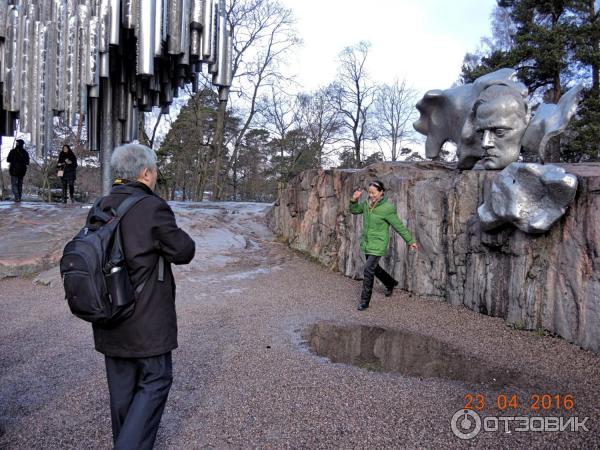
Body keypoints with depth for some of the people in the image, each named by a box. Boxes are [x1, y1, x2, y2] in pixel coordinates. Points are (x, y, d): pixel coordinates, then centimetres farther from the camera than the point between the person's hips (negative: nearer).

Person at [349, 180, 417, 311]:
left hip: (378, 245, -7)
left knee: (369, 270, -11)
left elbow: (399, 226, -11)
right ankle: (390, 283, 50)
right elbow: (354, 210, 14)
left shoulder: (387, 208, -19)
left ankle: (365, 301, 2)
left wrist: (410, 241, -3)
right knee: (374, 268, 23)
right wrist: (354, 199, -7)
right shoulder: (367, 203, -2)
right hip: (366, 243, 7)